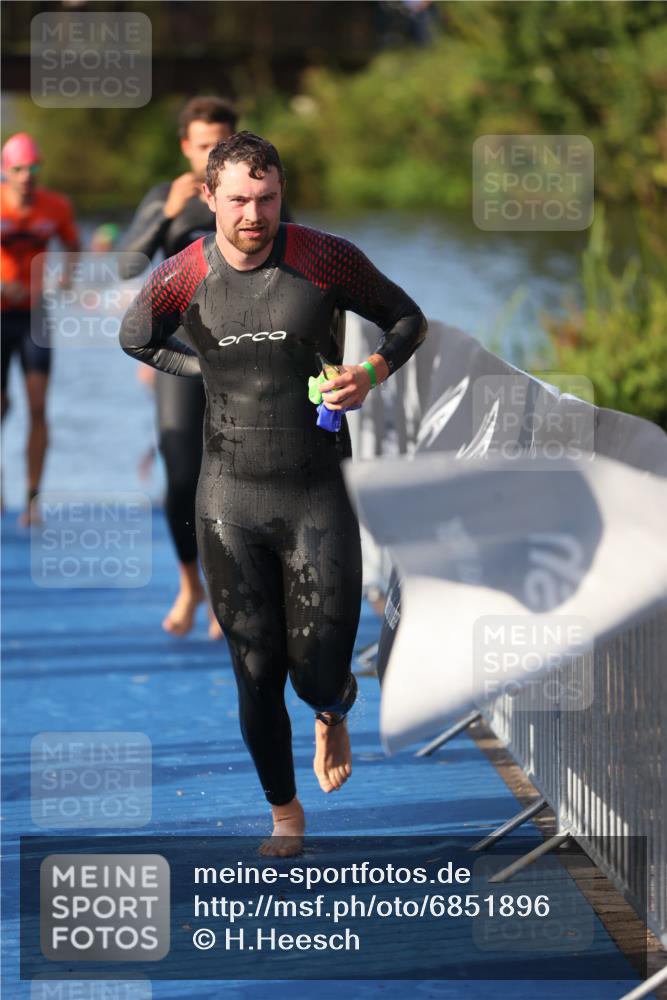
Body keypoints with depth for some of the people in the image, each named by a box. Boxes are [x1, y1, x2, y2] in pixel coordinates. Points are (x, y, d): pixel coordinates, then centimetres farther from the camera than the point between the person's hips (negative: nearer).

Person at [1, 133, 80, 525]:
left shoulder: (56, 206, -4)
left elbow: (73, 244, 14)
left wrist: (68, 272, -7)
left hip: (33, 314, 2)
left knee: (38, 407, -9)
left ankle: (34, 498, -6)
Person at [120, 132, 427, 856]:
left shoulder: (326, 260, -8)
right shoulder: (181, 279, -3)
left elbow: (406, 319, 7)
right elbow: (135, 338, 19)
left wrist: (370, 373, -12)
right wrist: (209, 368, 6)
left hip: (317, 496, -1)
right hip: (229, 497, 1)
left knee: (320, 676, -2)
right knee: (256, 673, 5)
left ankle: (333, 713, 37)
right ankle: (284, 814, 24)